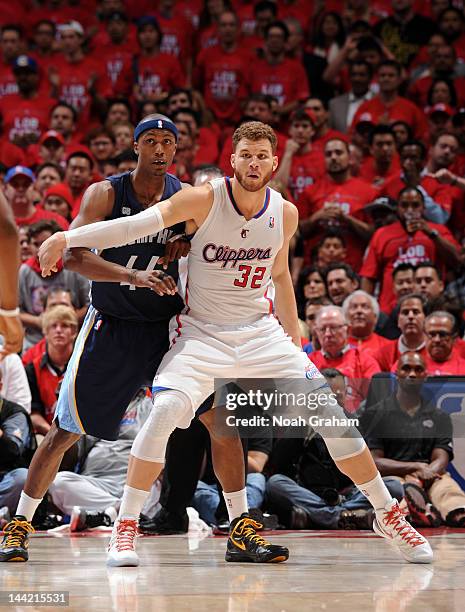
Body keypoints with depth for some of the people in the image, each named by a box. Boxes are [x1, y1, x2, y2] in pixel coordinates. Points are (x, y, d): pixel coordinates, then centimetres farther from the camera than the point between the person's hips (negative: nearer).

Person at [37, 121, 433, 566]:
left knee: (332, 416, -3)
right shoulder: (204, 200, -14)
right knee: (165, 411, -27)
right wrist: (69, 238, -34)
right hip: (202, 333, -3)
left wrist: (294, 338, 18)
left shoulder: (285, 214, -1)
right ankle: (125, 525, -13)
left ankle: (387, 515, 15)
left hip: (261, 332, 3)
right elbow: (140, 223, -24)